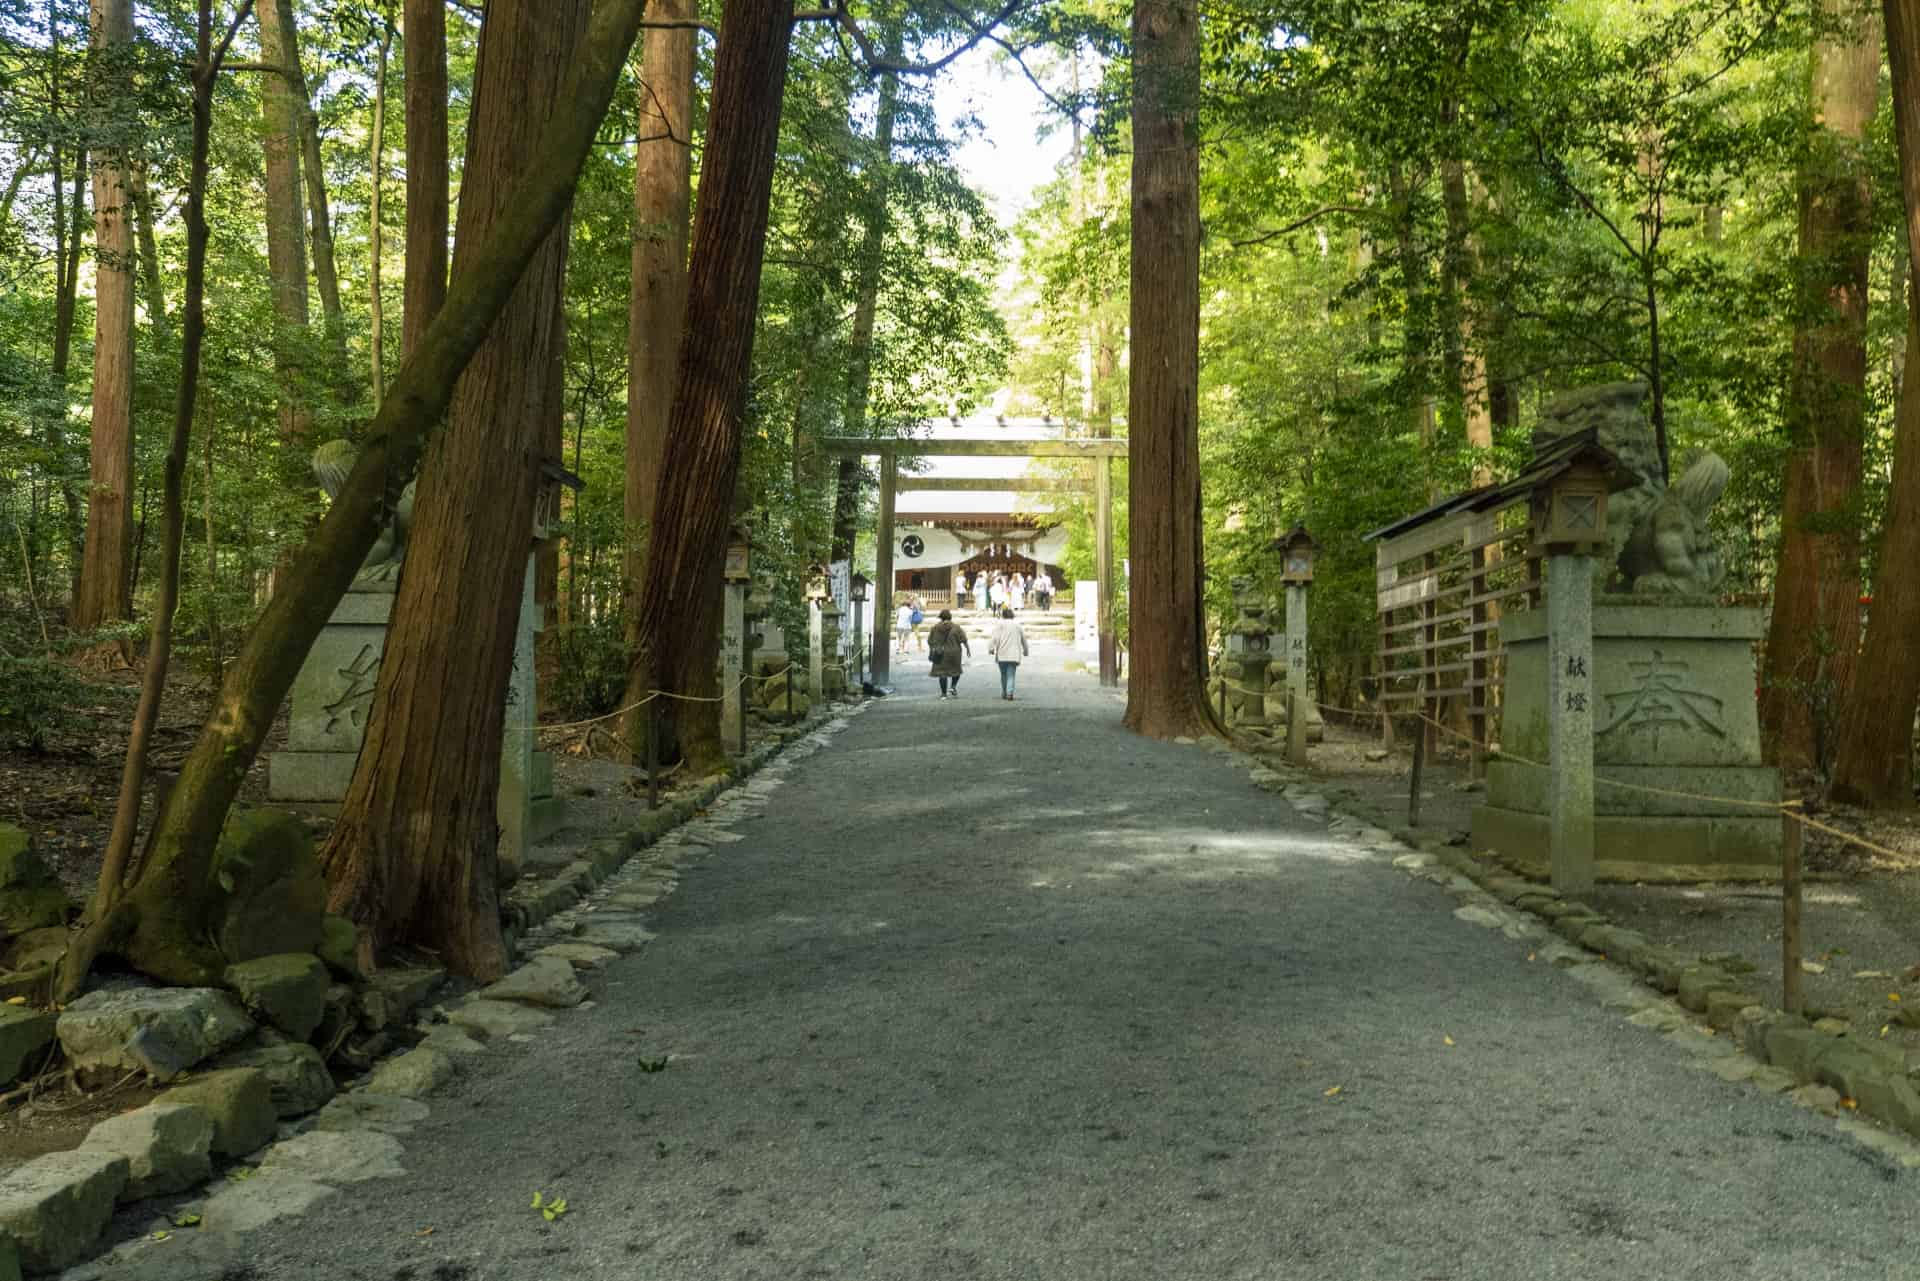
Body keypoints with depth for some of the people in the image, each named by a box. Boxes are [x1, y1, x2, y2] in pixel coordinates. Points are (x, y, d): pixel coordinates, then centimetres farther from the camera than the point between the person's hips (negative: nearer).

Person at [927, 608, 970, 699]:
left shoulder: (935, 627, 0)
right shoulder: (956, 627, -4)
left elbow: (930, 641, 4)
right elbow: (963, 639, -8)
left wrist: (930, 652, 14)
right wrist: (968, 649, 0)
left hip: (940, 654, 1)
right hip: (954, 653, -1)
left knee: (942, 673, 5)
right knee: (956, 670, 19)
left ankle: (944, 694, 4)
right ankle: (953, 686, 1)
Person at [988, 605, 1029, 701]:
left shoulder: (1000, 624, 4)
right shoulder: (1017, 625, 15)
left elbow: (995, 638, -9)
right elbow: (1024, 640, 24)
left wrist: (991, 648, -5)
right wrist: (1025, 651, 39)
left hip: (1002, 654, -1)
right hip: (1014, 655, 1)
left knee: (1003, 675, 14)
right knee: (1011, 675, -3)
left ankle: (1004, 693, 22)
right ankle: (1010, 693, -20)